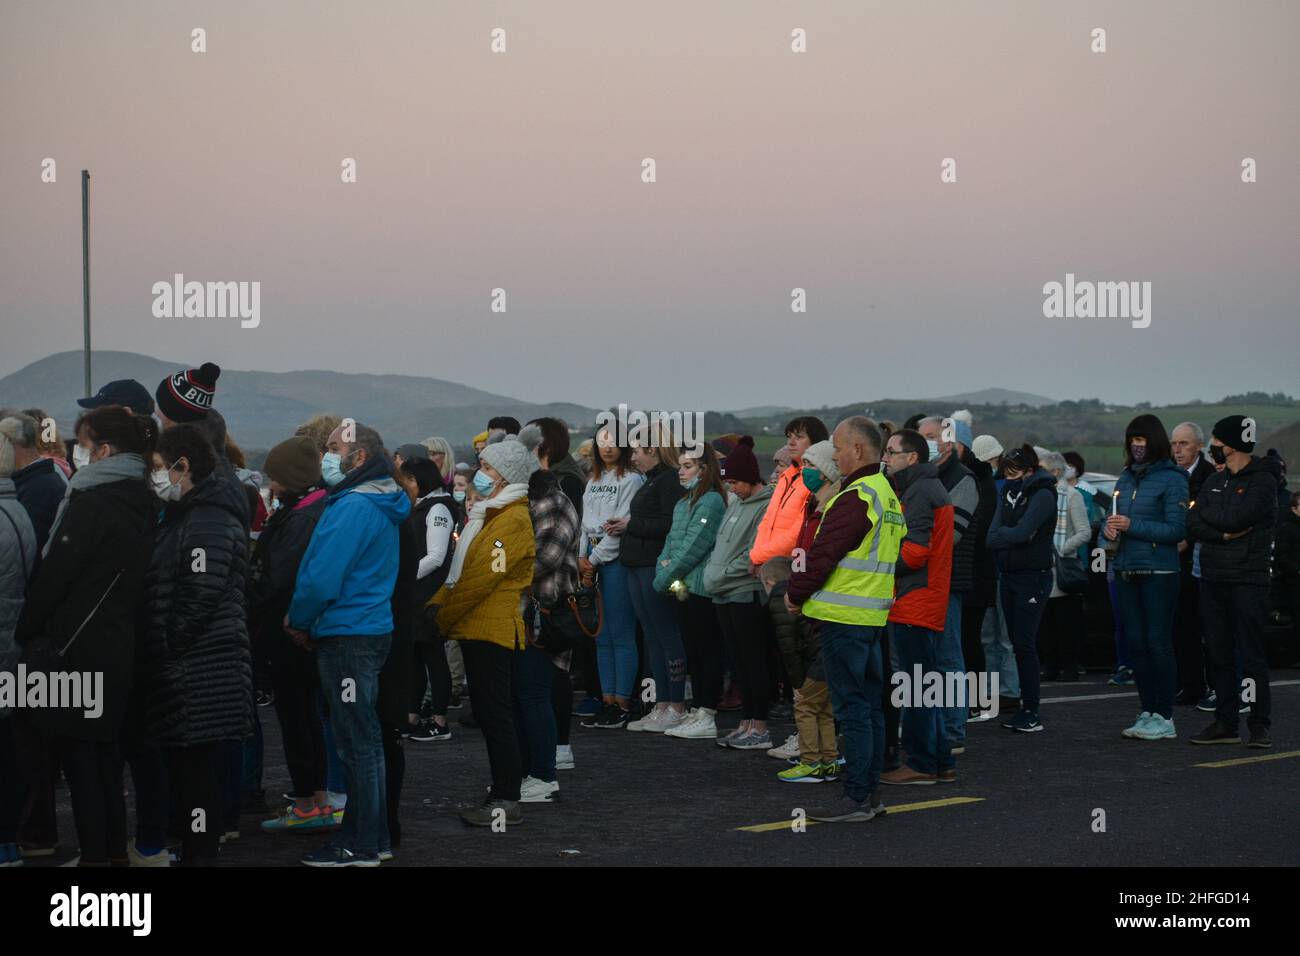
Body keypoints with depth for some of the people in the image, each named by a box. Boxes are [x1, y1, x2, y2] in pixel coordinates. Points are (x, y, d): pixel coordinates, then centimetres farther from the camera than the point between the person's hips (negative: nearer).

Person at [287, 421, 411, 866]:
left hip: (347, 636, -10)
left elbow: (322, 578, -21)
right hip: (371, 628, 10)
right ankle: (366, 833, 23)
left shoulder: (353, 507, -17)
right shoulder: (380, 504, 14)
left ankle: (360, 845, 2)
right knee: (364, 739, 15)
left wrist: (299, 621, -4)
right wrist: (308, 622, 16)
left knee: (356, 743, -4)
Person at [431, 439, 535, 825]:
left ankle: (507, 800, -2)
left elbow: (483, 576, -19)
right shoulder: (487, 514, 19)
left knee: (495, 714, -6)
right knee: (487, 714, 12)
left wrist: (443, 616, -14)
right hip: (475, 629, 10)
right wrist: (438, 604, 7)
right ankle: (500, 794, 18)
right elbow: (460, 569, 20)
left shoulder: (513, 519, -13)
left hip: (494, 630, -10)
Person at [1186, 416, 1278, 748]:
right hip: (1213, 580, 7)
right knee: (1218, 655, 8)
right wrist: (1224, 533, -11)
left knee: (1251, 655, -6)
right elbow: (1192, 527, 4)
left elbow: (1236, 518, -18)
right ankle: (1226, 724, 14)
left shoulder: (1262, 481, -5)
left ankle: (1259, 725, -2)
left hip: (1248, 580, -7)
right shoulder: (1214, 481, 15)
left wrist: (1204, 512, -1)